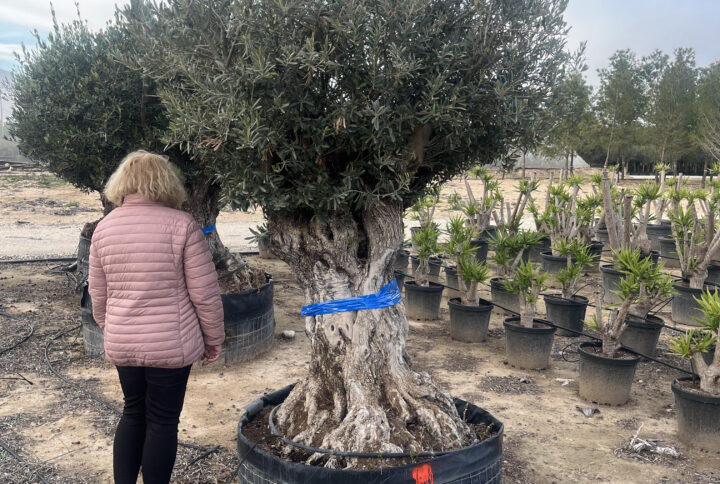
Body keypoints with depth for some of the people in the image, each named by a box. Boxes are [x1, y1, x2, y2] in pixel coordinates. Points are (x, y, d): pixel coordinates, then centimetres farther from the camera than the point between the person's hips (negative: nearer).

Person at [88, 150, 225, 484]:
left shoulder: (104, 227, 1)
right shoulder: (181, 224, -13)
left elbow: (98, 296, 9)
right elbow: (205, 293, -12)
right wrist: (214, 338, 2)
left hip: (121, 344, 5)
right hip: (171, 344, -4)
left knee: (133, 413, 22)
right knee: (162, 421, 10)